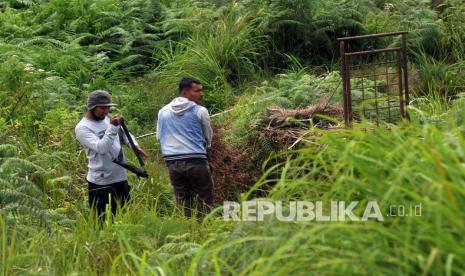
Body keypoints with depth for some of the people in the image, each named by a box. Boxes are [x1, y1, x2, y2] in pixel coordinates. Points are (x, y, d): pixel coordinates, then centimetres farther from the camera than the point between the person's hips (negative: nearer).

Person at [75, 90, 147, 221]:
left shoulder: (107, 119, 7)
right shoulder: (82, 128, -12)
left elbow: (124, 134, 20)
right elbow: (101, 148, -24)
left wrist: (135, 146, 0)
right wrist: (112, 127, -28)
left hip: (121, 179, 7)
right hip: (100, 184, -7)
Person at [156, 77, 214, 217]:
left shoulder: (163, 111, 9)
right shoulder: (200, 111, -4)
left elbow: (159, 137, 18)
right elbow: (208, 138, 8)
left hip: (172, 162, 5)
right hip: (196, 161, -5)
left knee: (182, 203, 9)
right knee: (204, 200, 1)